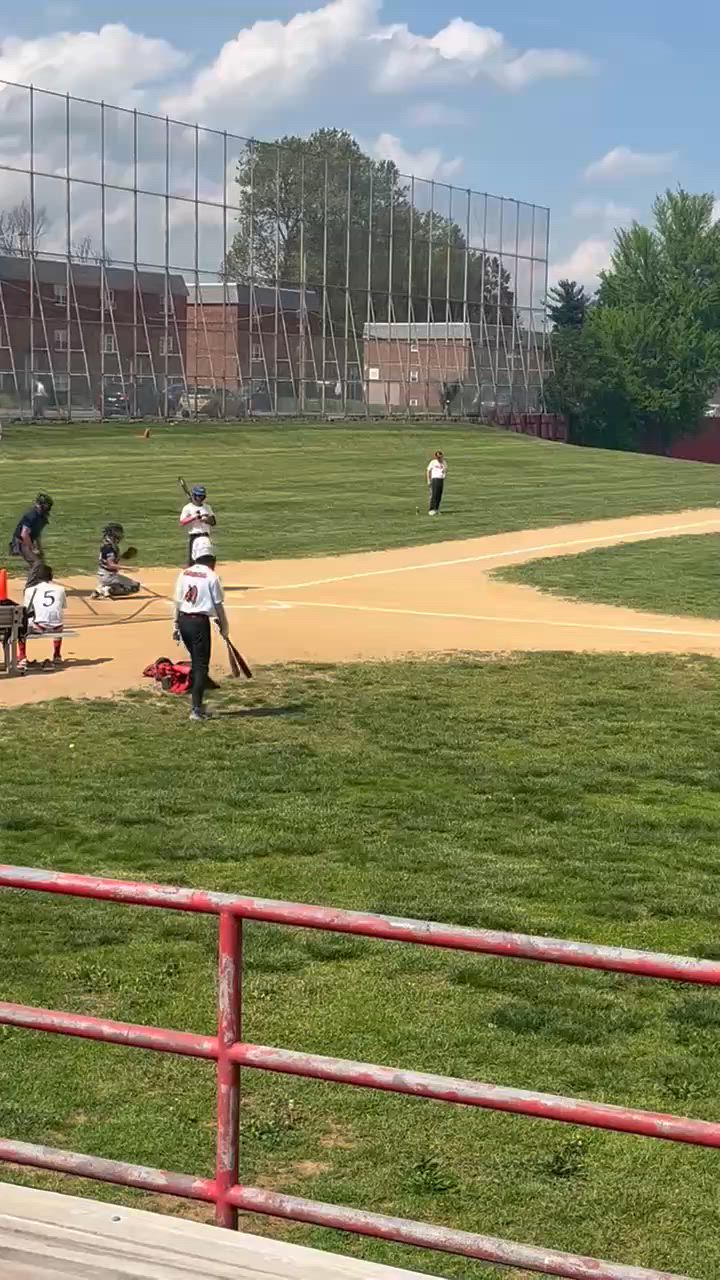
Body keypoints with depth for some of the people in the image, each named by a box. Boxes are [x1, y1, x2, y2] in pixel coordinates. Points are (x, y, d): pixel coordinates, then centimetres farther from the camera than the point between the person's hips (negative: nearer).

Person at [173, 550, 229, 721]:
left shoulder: (184, 574, 8)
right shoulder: (211, 576, -9)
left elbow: (178, 602, 10)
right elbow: (218, 605, -7)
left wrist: (176, 626, 16)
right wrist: (224, 627, 3)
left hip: (183, 620, 6)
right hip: (199, 622, -6)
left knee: (196, 661, 21)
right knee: (201, 665, -1)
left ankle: (198, 702, 26)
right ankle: (197, 709, -5)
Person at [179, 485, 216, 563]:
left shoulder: (207, 507, 11)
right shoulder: (188, 508, -4)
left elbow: (214, 522, 6)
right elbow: (182, 524, -14)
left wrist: (206, 520, -14)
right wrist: (194, 517, -22)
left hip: (205, 536, 5)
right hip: (194, 537, -5)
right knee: (192, 560, -7)